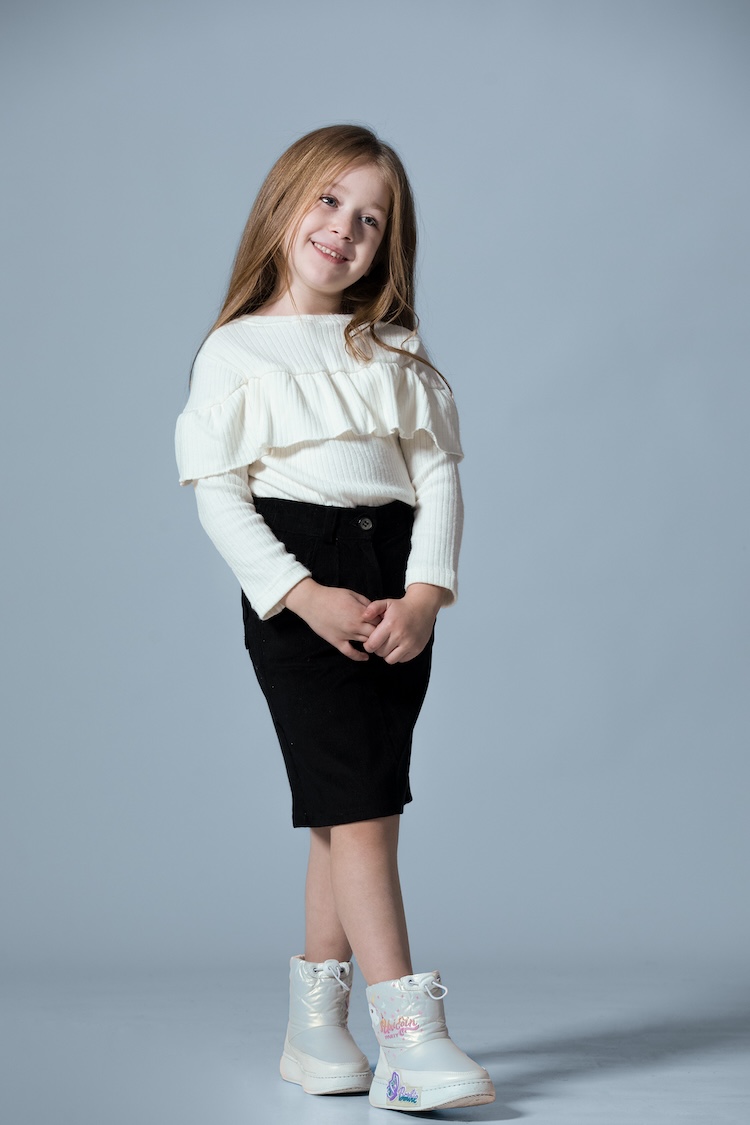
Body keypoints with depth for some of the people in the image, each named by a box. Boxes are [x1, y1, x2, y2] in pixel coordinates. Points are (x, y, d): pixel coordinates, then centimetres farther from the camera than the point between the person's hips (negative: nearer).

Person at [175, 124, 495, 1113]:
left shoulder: (395, 352, 14)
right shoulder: (236, 352, 4)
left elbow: (439, 475, 7)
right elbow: (220, 495, -3)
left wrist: (426, 594, -8)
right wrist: (304, 595, -14)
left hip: (395, 591, 4)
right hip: (295, 591, -4)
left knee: (356, 809, 6)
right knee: (355, 806, -11)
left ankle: (315, 1025, 17)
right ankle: (411, 1037, -13)